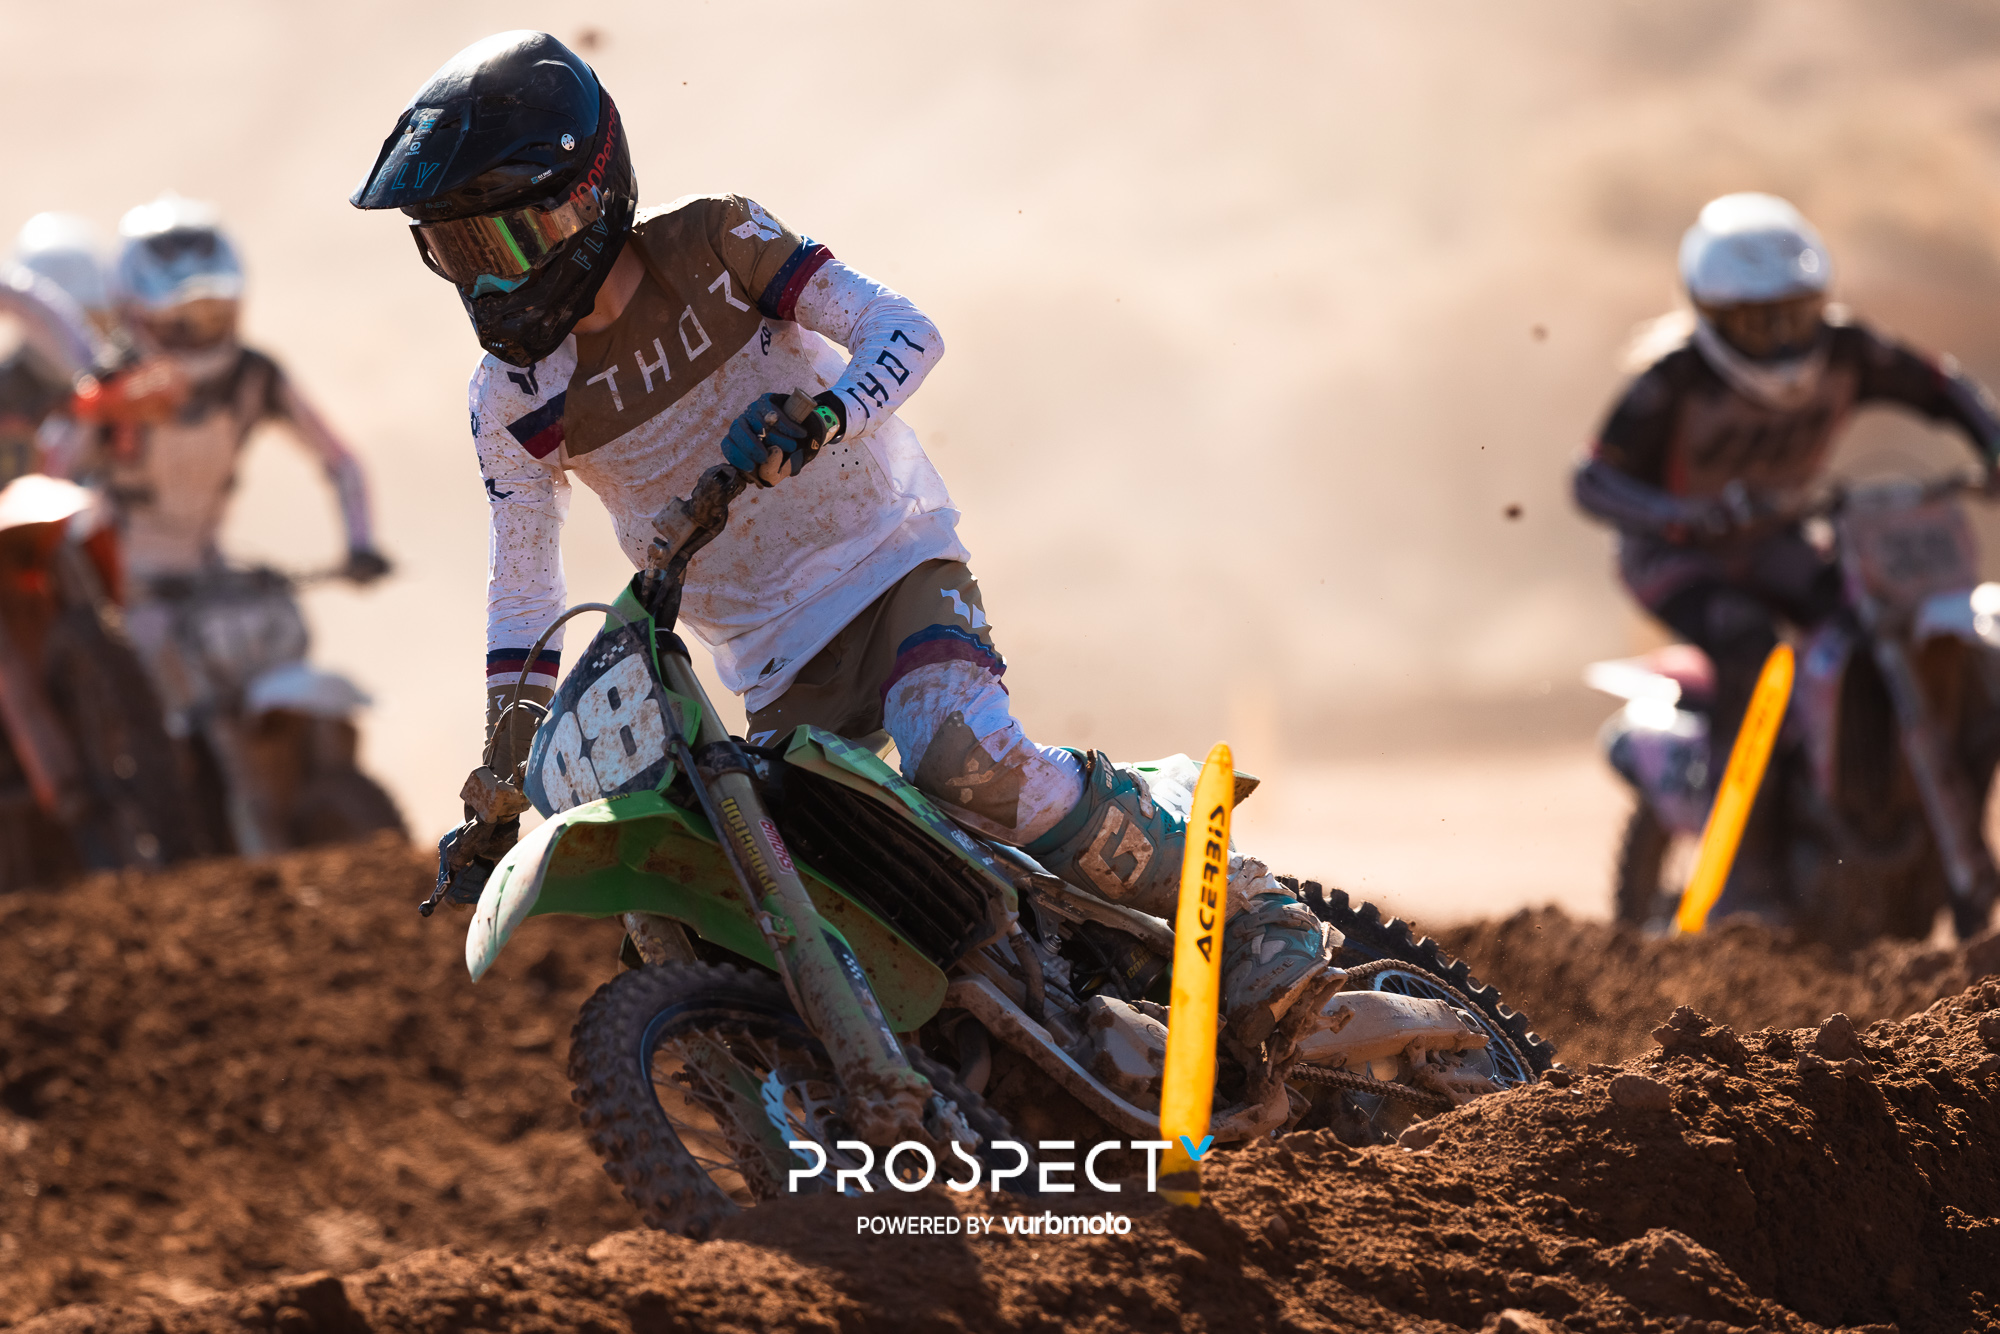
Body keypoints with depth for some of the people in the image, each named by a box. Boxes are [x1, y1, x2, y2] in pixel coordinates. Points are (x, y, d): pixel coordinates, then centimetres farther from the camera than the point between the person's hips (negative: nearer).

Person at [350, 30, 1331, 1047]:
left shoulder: (710, 244, -10)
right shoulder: (514, 400, -3)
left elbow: (905, 330, -14)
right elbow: (522, 584, 3)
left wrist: (820, 418, -34)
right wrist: (502, 774, -4)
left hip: (894, 560, -4)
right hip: (772, 652, 4)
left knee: (956, 751, -32)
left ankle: (1236, 907, -22)